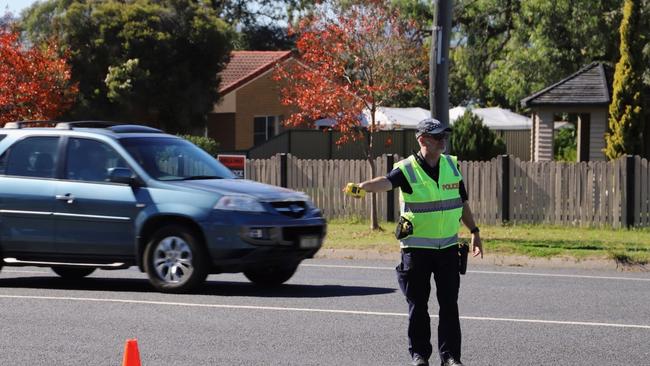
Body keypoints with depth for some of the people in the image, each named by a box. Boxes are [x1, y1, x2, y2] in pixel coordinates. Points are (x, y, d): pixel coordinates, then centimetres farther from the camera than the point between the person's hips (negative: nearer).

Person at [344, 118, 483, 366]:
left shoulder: (452, 166, 6)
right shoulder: (407, 169, -10)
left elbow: (462, 202, 17)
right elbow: (386, 182, -31)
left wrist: (474, 232, 17)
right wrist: (361, 187, -51)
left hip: (448, 246, 3)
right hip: (416, 248, -3)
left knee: (449, 304, 2)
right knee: (418, 305, 4)